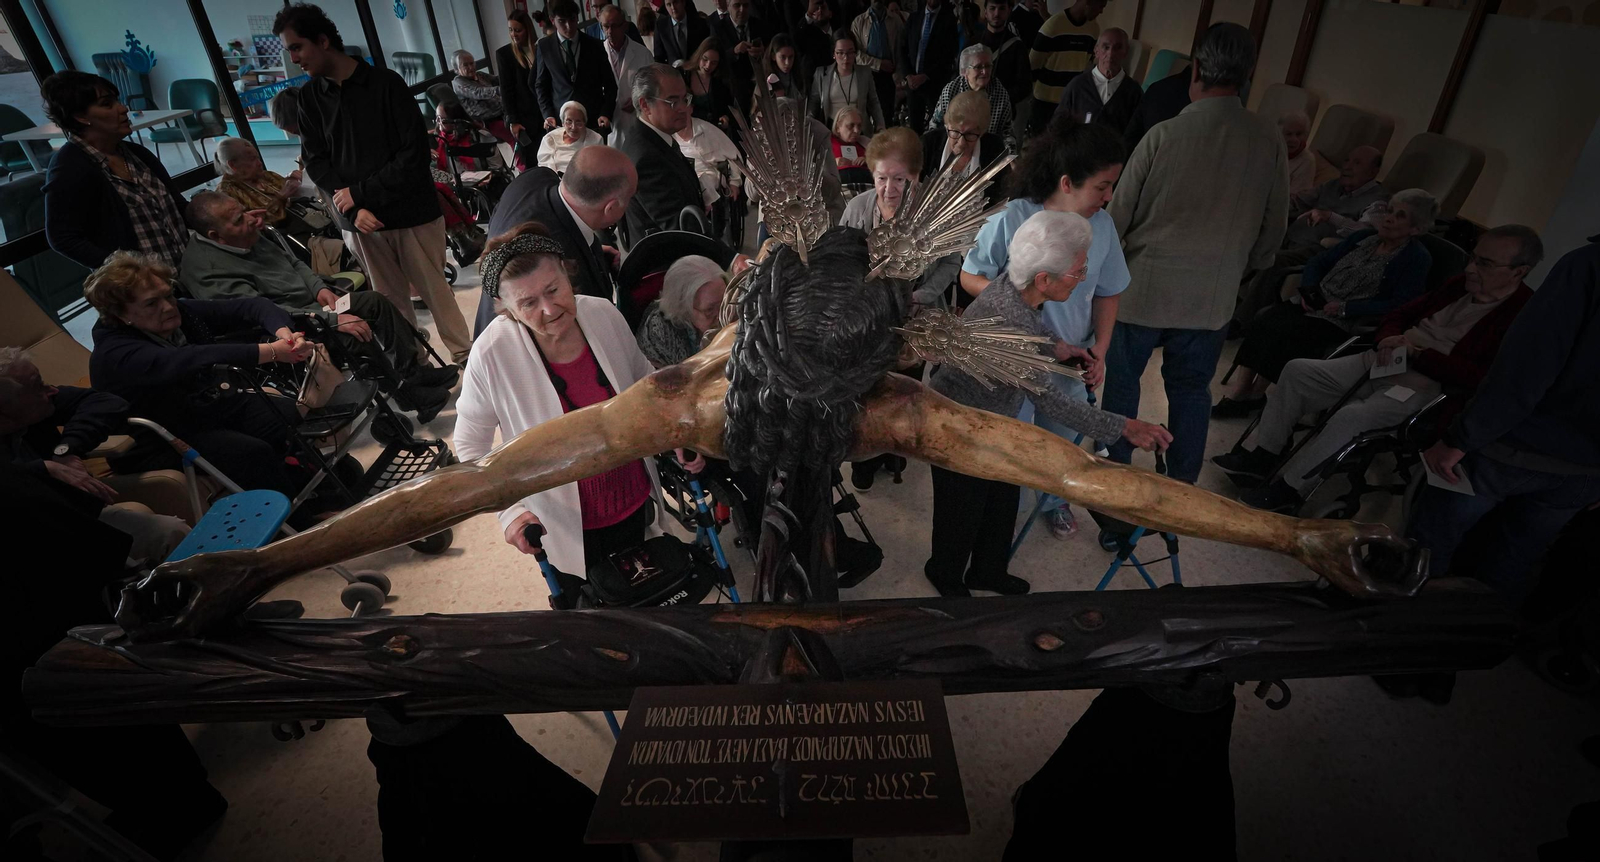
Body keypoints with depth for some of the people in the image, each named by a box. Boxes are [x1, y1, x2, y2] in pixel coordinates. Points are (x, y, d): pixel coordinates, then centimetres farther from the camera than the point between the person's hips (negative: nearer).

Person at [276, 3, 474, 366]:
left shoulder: (385, 83, -5)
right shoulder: (310, 97, 7)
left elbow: (415, 151, -11)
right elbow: (316, 162, 6)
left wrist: (360, 192, -11)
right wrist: (355, 210, -11)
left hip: (411, 213, -3)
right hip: (360, 222, 4)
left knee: (435, 291, 2)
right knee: (390, 301, 8)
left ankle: (466, 357, 17)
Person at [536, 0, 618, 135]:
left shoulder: (594, 45, 5)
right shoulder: (545, 46, 6)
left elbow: (609, 83, 8)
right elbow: (541, 84, 11)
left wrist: (606, 113, -5)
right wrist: (547, 114, -1)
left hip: (594, 118, 0)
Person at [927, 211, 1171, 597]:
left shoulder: (1010, 285, -12)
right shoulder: (1008, 322, -37)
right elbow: (1049, 401, -29)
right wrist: (1124, 427, -24)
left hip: (992, 420, 8)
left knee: (1003, 500, 22)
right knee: (963, 510, 14)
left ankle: (988, 572, 45)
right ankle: (945, 575, 42)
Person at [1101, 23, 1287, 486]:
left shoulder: (1163, 135, -14)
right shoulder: (1269, 139, -5)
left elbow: (1119, 214, -6)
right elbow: (1274, 223, 5)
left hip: (1144, 286, -3)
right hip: (1213, 296, 3)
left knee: (1122, 379, 13)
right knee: (1192, 389, 17)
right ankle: (1182, 486, 27)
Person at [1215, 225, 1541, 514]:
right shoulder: (1461, 285, 11)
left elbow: (1479, 378, -22)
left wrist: (1419, 352, -17)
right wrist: (1389, 341, -2)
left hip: (1426, 385, -8)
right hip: (1382, 363, 8)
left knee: (1351, 418, -33)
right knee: (1297, 371, -3)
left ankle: (1288, 490, -18)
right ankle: (1263, 455, 0)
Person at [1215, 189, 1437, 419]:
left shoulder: (1416, 259, -1)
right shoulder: (1364, 237, 17)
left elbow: (1400, 304, -13)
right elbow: (1319, 262, 18)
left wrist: (1345, 307, -19)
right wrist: (1308, 289, -3)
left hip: (1346, 322, -6)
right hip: (1314, 304, 6)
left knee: (1286, 335, -32)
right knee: (1263, 322, -24)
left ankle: (1254, 395, -17)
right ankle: (1237, 393, -29)